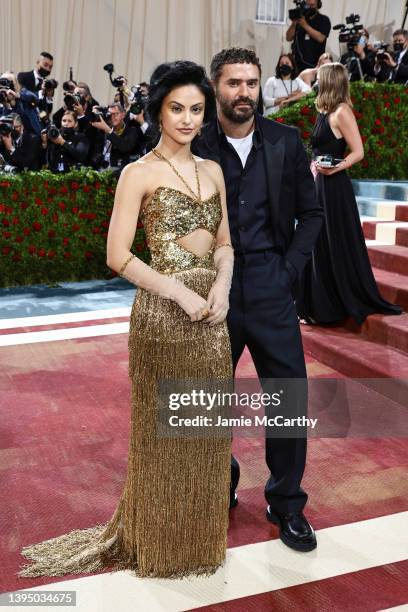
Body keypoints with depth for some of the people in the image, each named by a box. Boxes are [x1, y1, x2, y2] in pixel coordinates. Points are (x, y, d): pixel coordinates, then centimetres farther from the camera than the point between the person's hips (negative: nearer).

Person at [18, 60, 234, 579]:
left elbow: (224, 241, 13)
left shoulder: (213, 171, 11)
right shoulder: (139, 173, -6)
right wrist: (180, 292, -15)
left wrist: (221, 285, -6)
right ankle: (159, 542, 28)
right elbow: (117, 255, -11)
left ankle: (200, 535, 35)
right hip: (162, 315, -6)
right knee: (162, 429, 7)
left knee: (206, 429, 14)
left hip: (211, 315, 6)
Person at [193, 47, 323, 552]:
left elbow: (310, 213, 7)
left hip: (271, 288, 1)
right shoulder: (195, 147, -2)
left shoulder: (285, 143, 2)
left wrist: (289, 268, -2)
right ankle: (220, 488, 36)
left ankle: (287, 503, 23)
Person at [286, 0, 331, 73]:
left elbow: (320, 38, -10)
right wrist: (294, 23, -7)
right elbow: (289, 38, 9)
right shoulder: (300, 19, 15)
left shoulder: (324, 20, 7)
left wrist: (305, 25, -13)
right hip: (297, 63, 3)